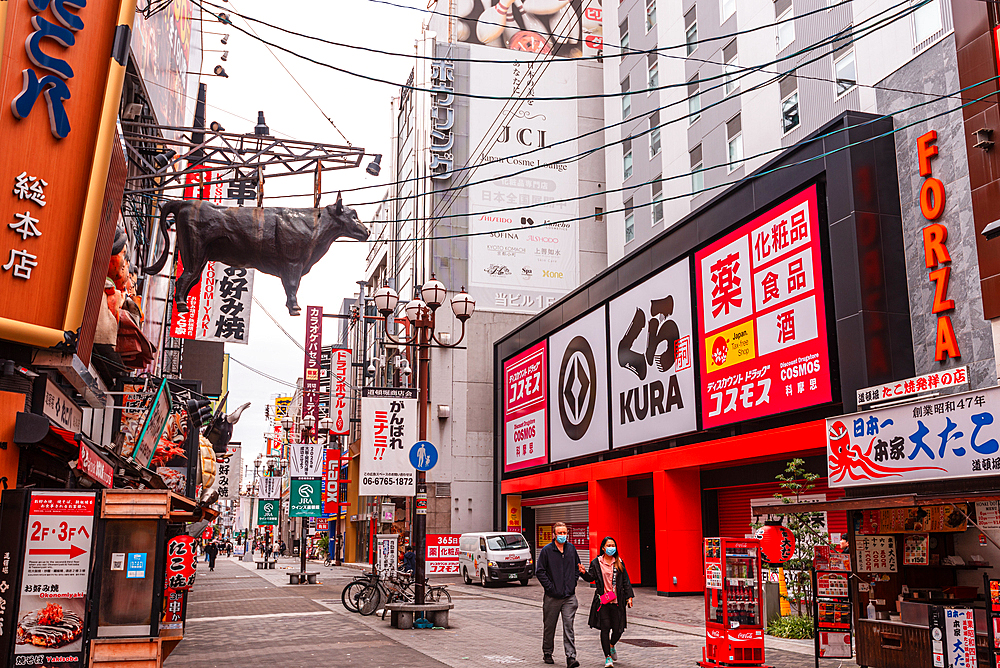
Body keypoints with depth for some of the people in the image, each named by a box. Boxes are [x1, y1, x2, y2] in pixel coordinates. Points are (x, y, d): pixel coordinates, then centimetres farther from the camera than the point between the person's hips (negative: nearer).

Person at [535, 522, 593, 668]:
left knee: (568, 627, -5)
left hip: (569, 596, 2)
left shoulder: (571, 548, 7)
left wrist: (573, 582, 4)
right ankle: (547, 653, 26)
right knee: (549, 627, 10)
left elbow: (577, 567, 19)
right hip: (552, 597, -2)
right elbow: (539, 572, -4)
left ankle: (571, 656, -7)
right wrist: (550, 587, -10)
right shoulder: (547, 550, -5)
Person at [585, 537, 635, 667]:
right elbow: (592, 578, -3)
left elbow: (625, 581, 10)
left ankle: (612, 645, 36)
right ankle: (608, 657, 6)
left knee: (618, 629, 3)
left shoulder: (619, 562, 8)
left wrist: (629, 596, 4)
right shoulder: (596, 563, 2)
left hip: (617, 601, 2)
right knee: (605, 628, -7)